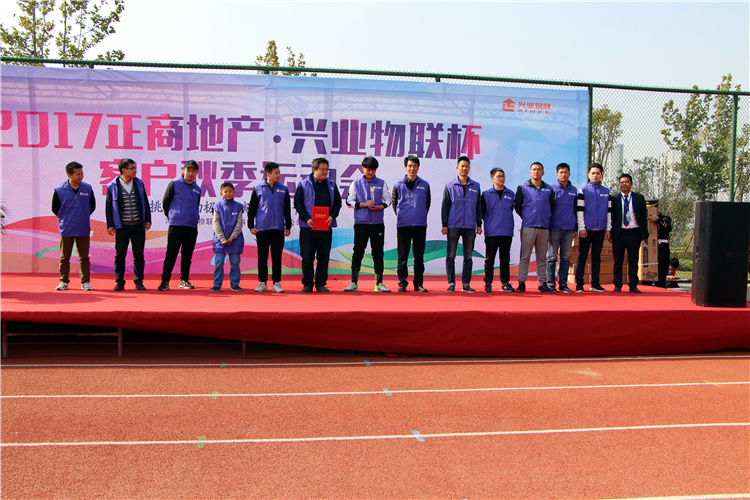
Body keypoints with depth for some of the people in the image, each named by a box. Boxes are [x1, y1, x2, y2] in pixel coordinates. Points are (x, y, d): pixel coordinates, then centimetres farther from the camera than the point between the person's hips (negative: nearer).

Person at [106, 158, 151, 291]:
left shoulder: (139, 183, 8)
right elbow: (109, 206, 1)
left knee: (139, 255, 4)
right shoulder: (113, 186, 0)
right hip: (121, 226, -2)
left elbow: (145, 202, 12)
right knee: (120, 255, 4)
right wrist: (110, 225, -4)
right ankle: (119, 282, 12)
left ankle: (139, 282, 11)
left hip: (138, 226, 2)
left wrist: (147, 220, 5)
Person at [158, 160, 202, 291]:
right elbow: (165, 202, 5)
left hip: (192, 227, 4)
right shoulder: (174, 184, 1)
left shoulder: (197, 189, 14)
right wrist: (172, 216, 11)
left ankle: (184, 280, 19)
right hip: (176, 225, -4)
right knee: (171, 254, -6)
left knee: (187, 255, 9)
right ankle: (165, 281, -4)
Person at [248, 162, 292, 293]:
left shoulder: (284, 189, 9)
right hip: (262, 228, -1)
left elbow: (287, 210, 12)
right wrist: (251, 225, 2)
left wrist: (288, 227, 10)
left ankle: (276, 283, 10)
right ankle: (262, 283, 12)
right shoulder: (258, 189, 5)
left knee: (277, 257, 3)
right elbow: (252, 208, 7)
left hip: (278, 228, 1)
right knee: (262, 257, 5)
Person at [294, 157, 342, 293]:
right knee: (307, 257, 1)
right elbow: (297, 202, 0)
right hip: (308, 226, -2)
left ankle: (321, 283, 14)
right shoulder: (304, 184, 1)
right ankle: (307, 284, 11)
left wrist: (332, 216, -5)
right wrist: (306, 218, -11)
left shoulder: (331, 184, 10)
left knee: (324, 257, 4)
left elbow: (338, 202, 12)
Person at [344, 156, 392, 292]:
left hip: (377, 222, 1)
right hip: (361, 222, -1)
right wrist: (364, 204, -11)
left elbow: (387, 199, 9)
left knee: (378, 252, 4)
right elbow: (350, 201, 3)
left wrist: (381, 206, -11)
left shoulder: (381, 183, 8)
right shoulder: (356, 184, 5)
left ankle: (379, 283, 10)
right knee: (358, 251, -1)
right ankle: (353, 283, 4)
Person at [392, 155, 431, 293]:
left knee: (419, 256, 4)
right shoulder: (398, 185, 4)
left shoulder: (425, 185, 7)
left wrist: (421, 216, 13)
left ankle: (418, 283, 10)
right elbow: (394, 203, 13)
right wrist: (401, 216, 10)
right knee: (403, 256, 2)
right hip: (403, 225, -1)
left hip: (420, 225, 1)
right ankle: (402, 283, 9)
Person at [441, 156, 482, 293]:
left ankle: (466, 284, 10)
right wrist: (444, 225, -2)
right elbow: (445, 206, 3)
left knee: (468, 256, 5)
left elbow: (479, 207, 12)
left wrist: (479, 224, 6)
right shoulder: (449, 185, 5)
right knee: (451, 256, -1)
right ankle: (451, 283, 6)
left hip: (470, 226, 2)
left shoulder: (476, 186, 10)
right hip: (453, 226, -2)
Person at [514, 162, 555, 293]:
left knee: (542, 258, 7)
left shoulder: (549, 189, 13)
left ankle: (543, 283, 11)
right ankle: (521, 283, 0)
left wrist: (545, 218, 12)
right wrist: (526, 217, 7)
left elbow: (552, 207, 18)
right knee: (525, 256, -3)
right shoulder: (523, 188, 6)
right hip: (528, 227, -3)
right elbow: (517, 206, 7)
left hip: (544, 227, 3)